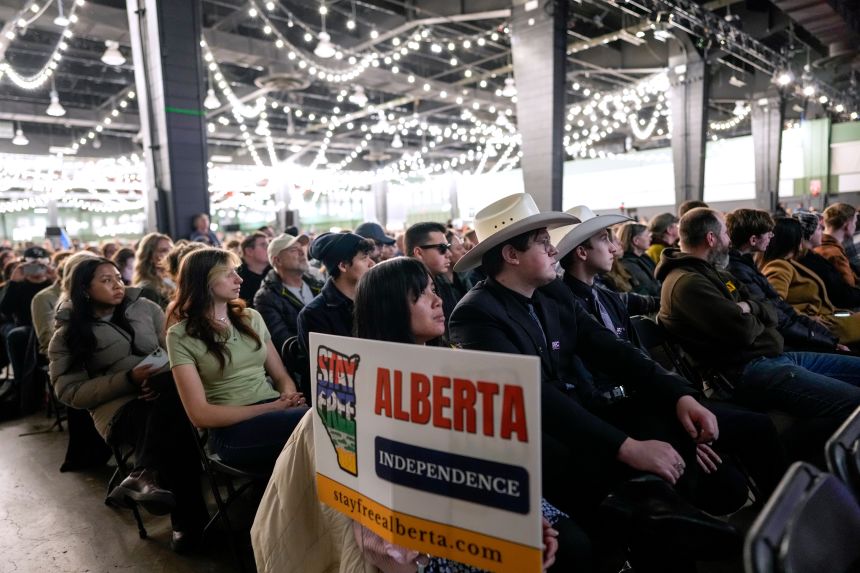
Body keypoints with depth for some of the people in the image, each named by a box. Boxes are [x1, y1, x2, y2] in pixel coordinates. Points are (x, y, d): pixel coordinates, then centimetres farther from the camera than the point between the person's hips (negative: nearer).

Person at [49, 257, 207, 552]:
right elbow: (71, 392, -2)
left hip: (165, 392, 3)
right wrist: (130, 379, -16)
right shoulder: (66, 336, 5)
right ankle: (188, 517, -36)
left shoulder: (144, 307, 13)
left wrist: (165, 378, -12)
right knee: (176, 423, -36)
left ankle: (145, 475, -36)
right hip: (118, 407, -3)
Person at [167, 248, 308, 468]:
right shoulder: (181, 335, 2)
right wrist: (271, 407, -14)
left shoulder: (251, 318, 16)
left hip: (274, 411, 5)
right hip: (232, 429, -4)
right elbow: (200, 414, -6)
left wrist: (288, 397, -8)